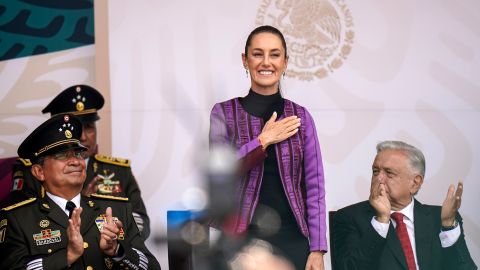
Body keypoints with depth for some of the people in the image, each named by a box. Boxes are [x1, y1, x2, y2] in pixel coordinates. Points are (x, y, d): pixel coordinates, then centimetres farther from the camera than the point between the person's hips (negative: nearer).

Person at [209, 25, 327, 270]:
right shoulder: (224, 113, 1)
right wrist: (264, 140, -11)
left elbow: (314, 186, 2)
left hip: (292, 240, 1)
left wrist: (317, 249, -4)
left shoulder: (300, 117, 4)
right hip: (241, 239, -1)